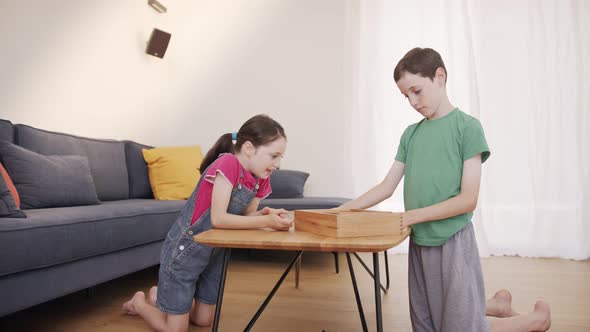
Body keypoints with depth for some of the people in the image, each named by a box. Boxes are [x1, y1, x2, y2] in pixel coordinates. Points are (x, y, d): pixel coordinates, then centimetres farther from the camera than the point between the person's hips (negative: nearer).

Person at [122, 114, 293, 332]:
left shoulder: (261, 179, -4)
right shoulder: (228, 163, -28)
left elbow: (246, 215, -1)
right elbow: (219, 219, -31)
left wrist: (267, 215, -21)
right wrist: (266, 222, -33)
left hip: (214, 253, 8)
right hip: (184, 250, -8)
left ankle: (161, 296, 41)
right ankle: (139, 302, 31)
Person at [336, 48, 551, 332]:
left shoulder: (467, 126, -8)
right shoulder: (410, 134, 9)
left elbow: (468, 200, -13)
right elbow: (386, 187, 8)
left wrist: (415, 215, -20)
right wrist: (342, 210, -1)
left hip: (453, 242, -6)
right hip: (419, 243, 6)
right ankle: (496, 304, 36)